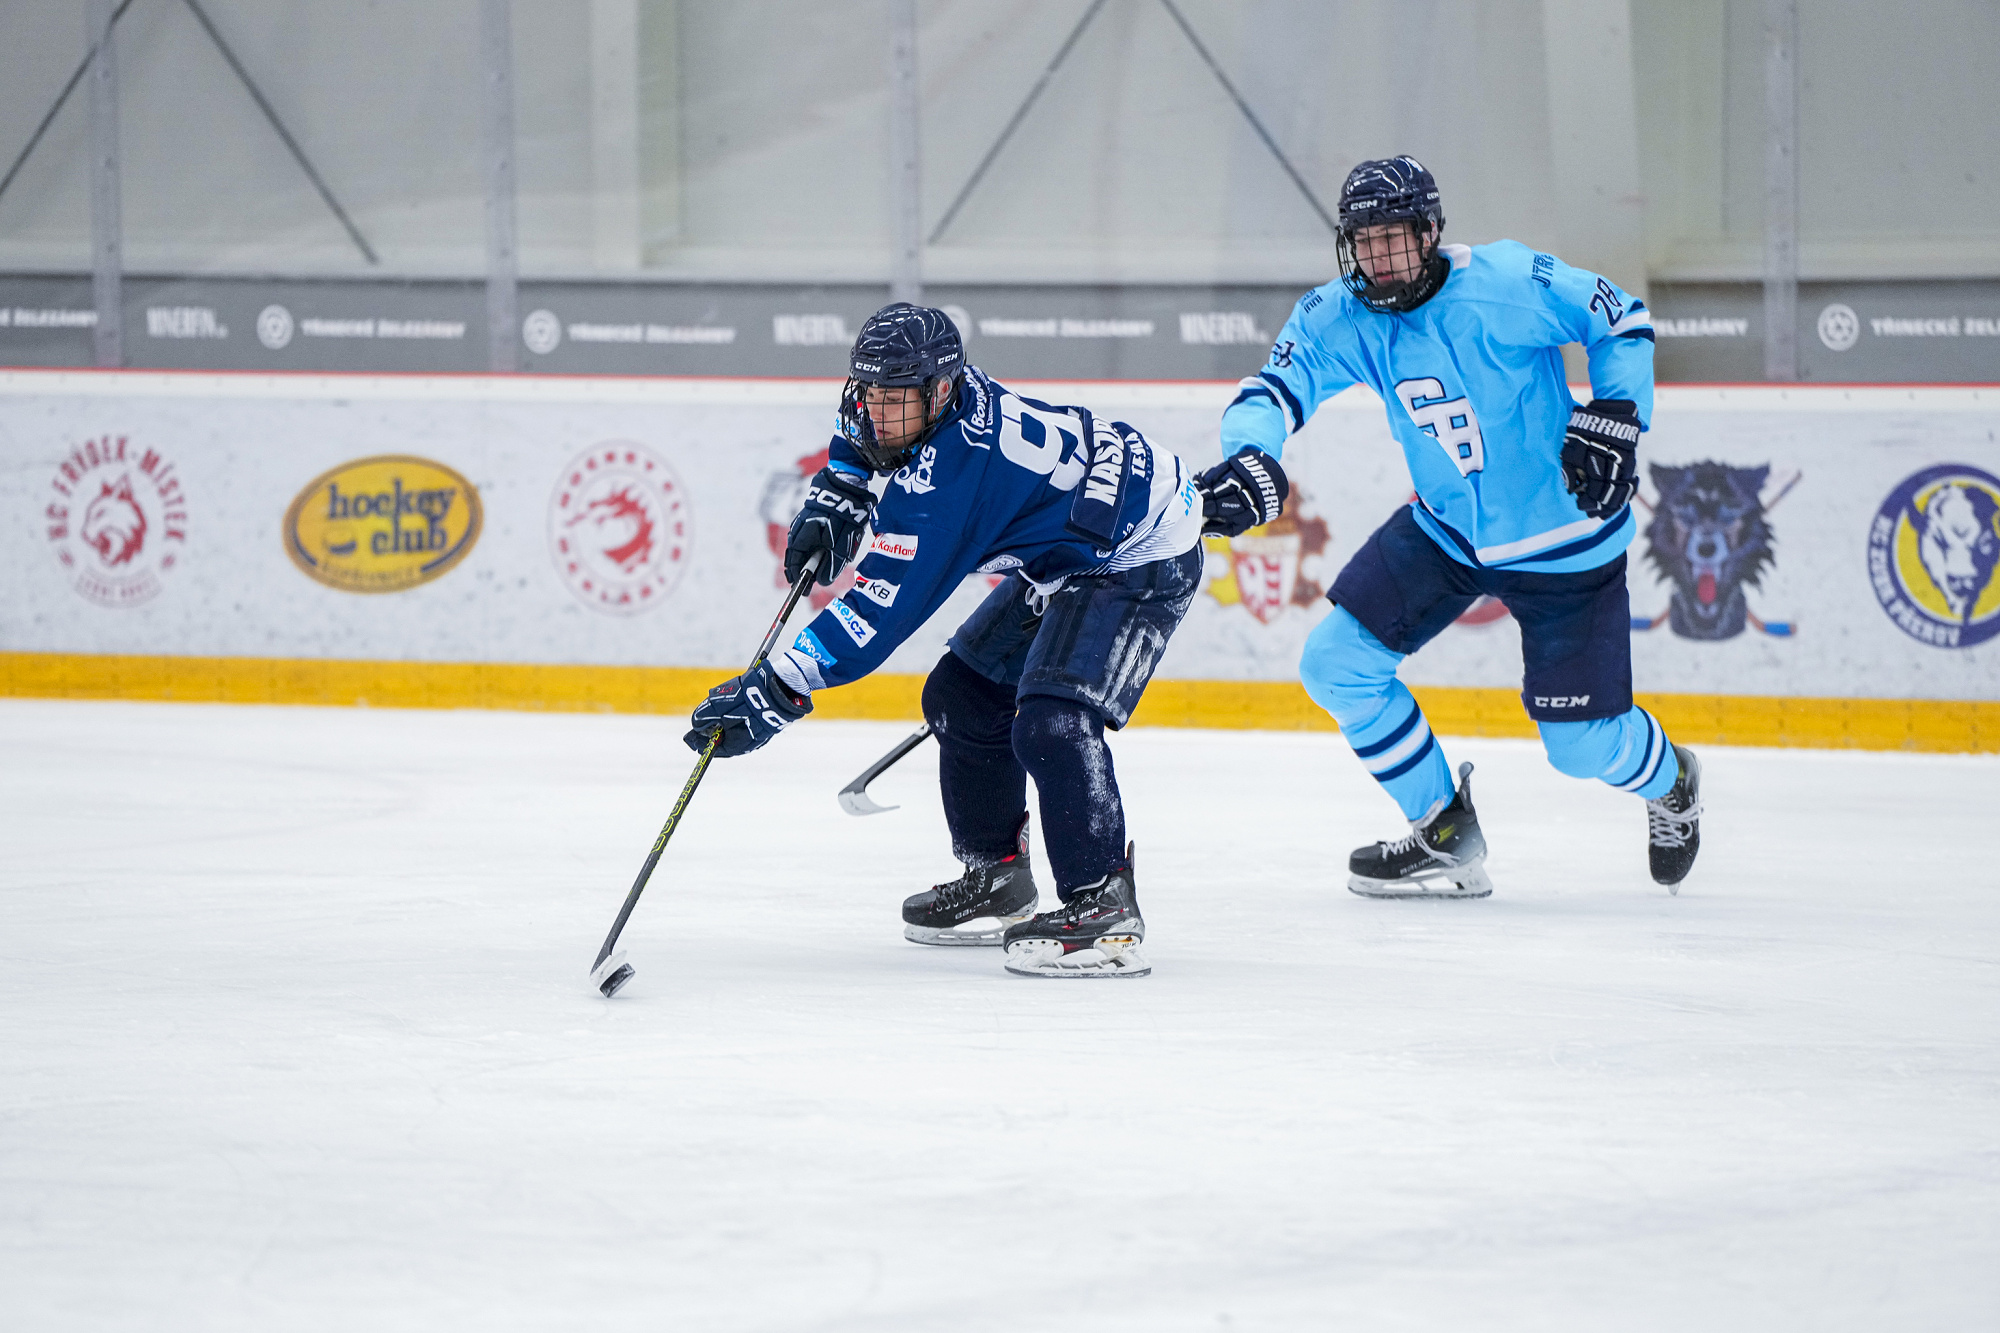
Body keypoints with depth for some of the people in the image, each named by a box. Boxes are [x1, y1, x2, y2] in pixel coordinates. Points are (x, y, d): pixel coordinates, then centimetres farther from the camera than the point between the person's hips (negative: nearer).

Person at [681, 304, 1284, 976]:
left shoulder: (944, 479, -33)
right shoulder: (929, 396, -6)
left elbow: (879, 613, -35)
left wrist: (776, 691, -36)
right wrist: (835, 491, 7)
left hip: (1142, 562, -11)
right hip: (1060, 561, 11)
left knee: (1050, 722, -28)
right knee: (961, 697, 13)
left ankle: (1104, 906, -24)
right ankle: (997, 879, 27)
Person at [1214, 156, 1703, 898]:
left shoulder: (1506, 283, -23)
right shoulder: (1339, 318, -10)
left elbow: (1622, 321, -11)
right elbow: (1273, 390, -16)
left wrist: (1613, 418, -22)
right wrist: (1248, 458, -37)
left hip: (1563, 542, -5)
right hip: (1445, 532, 5)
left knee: (1585, 745, -2)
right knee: (1337, 663, -7)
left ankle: (1669, 784, 37)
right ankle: (1446, 838, 10)